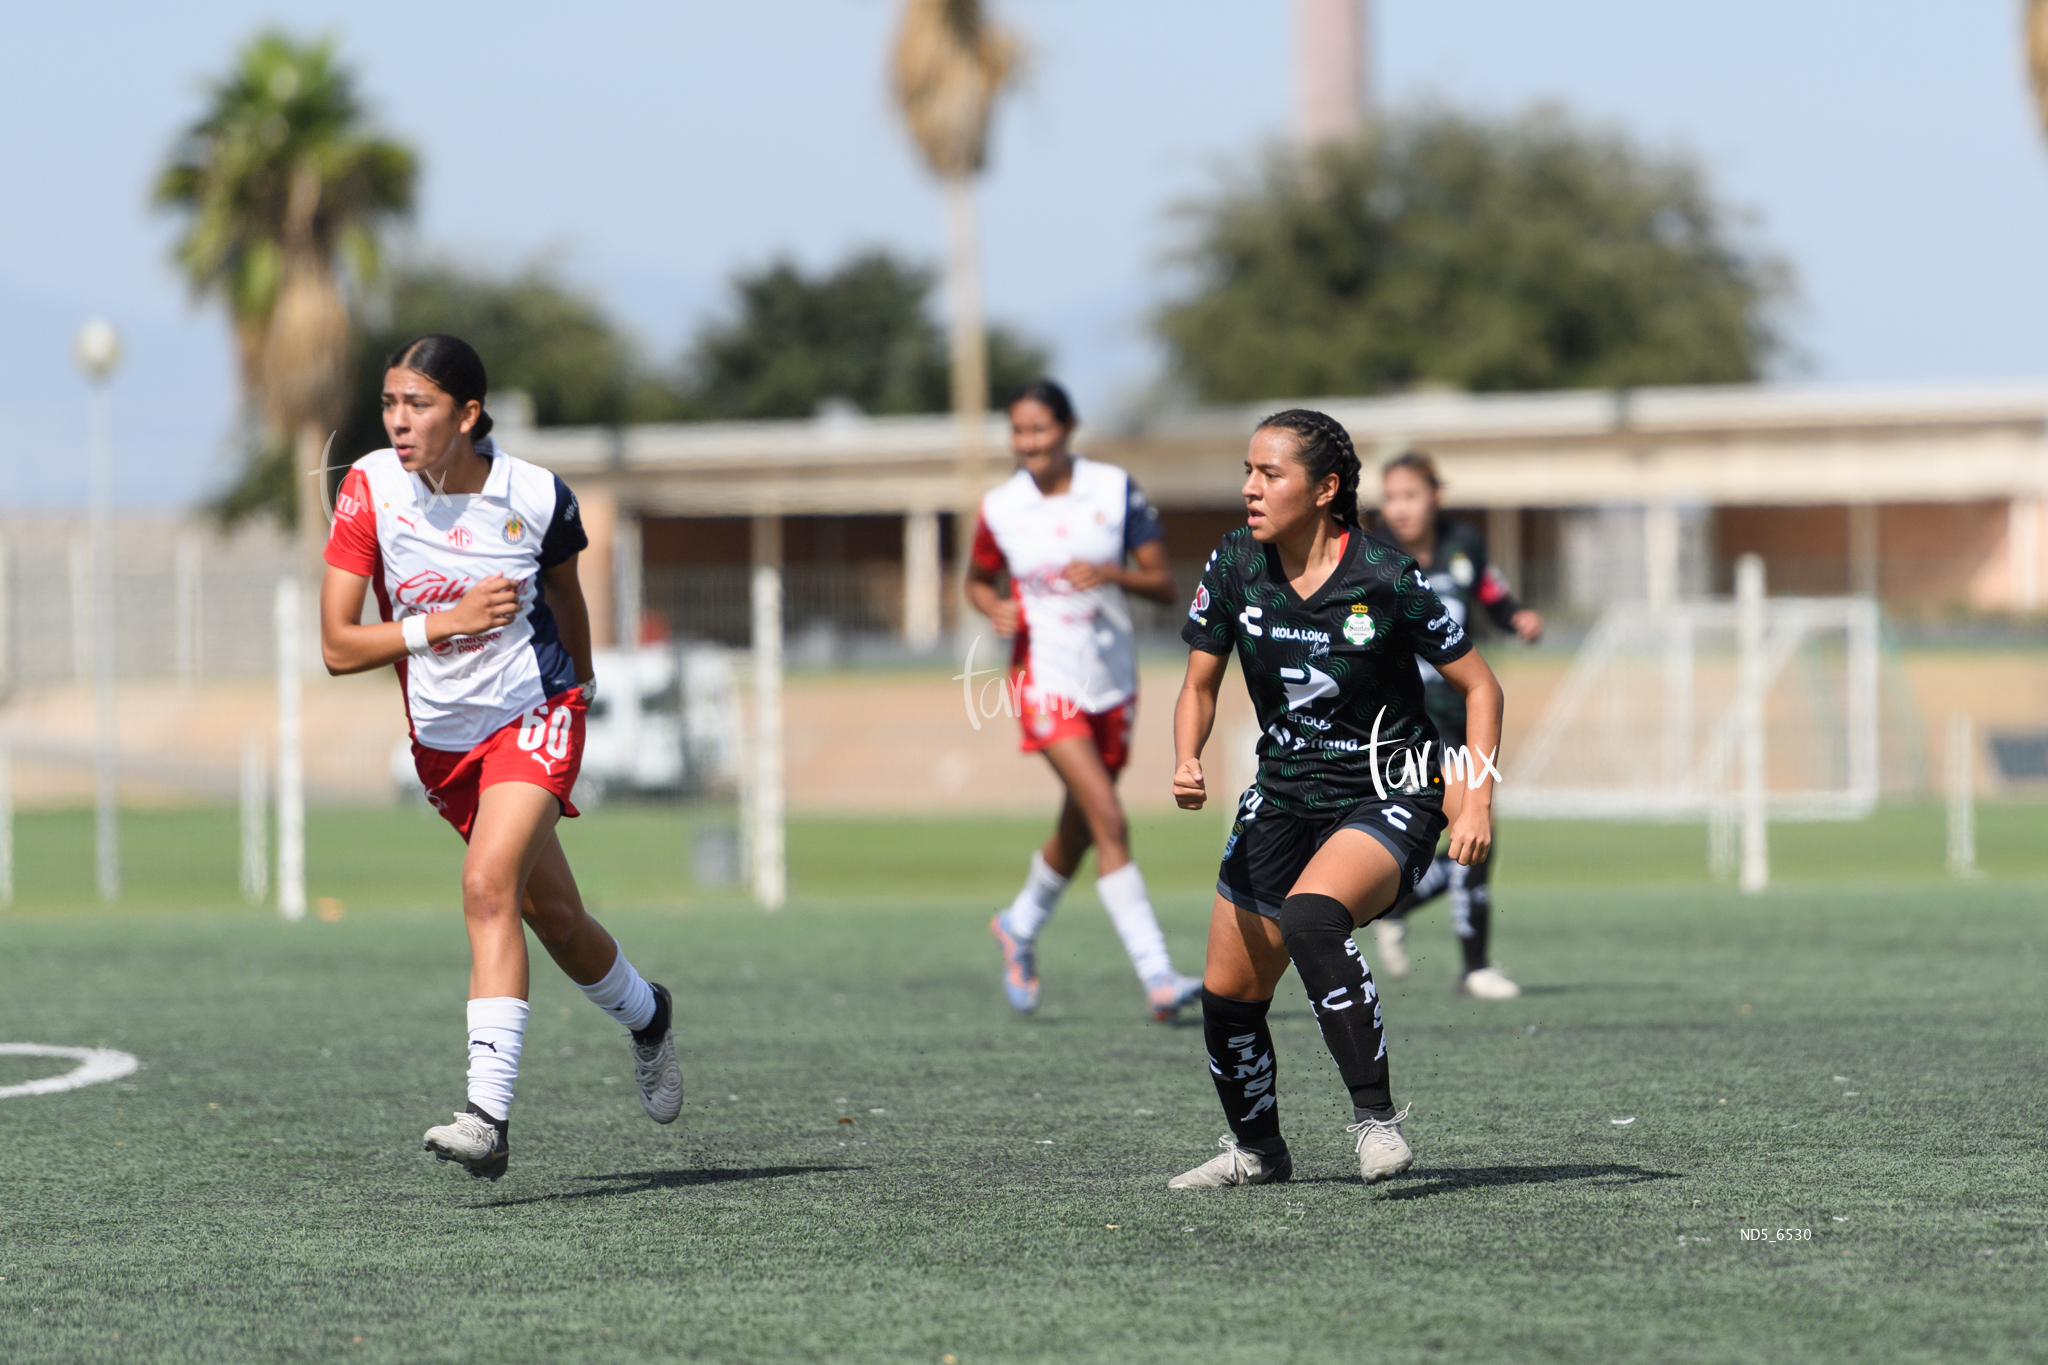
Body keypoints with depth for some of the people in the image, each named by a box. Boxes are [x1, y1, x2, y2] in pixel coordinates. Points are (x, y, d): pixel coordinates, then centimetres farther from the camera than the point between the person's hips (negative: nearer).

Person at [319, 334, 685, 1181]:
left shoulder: (537, 497, -14)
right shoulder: (370, 491, -14)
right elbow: (337, 648, -14)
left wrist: (579, 684, 22)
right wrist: (446, 623, -25)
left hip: (536, 714, -3)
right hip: (443, 739, 3)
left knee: (489, 886, -26)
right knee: (554, 918, 13)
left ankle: (489, 1116, -31)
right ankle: (645, 1020, 45)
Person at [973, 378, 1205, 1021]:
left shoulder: (1116, 491, -4)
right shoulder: (1000, 508, -3)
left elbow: (1164, 584, -3)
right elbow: (977, 581, 14)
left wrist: (1111, 573, -22)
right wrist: (996, 609, -8)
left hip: (1112, 677, 3)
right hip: (1045, 675, -3)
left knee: (1078, 832, 15)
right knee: (1109, 821, -17)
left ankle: (1021, 927, 44)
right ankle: (1157, 975, -20)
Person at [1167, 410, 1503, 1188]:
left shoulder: (1385, 581, -17)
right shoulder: (1235, 565, -5)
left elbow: (1478, 685, -7)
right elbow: (1200, 685, 7)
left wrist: (1477, 802, -17)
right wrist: (1186, 761, -14)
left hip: (1388, 798, -6)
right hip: (1284, 797, 6)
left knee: (1310, 917, -35)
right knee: (1228, 992, 7)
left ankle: (1376, 1117, -26)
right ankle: (1256, 1150, 34)